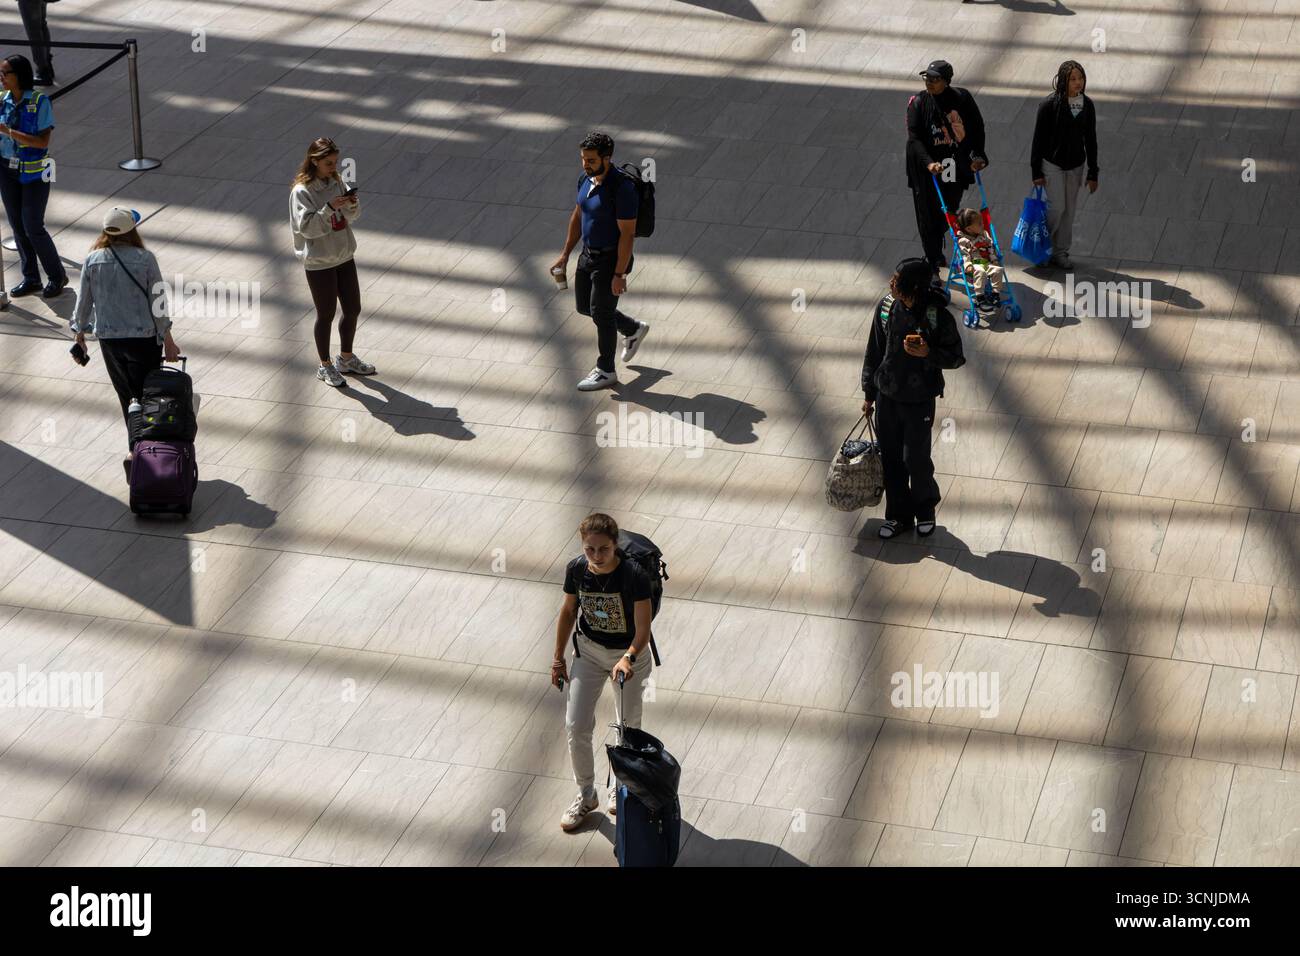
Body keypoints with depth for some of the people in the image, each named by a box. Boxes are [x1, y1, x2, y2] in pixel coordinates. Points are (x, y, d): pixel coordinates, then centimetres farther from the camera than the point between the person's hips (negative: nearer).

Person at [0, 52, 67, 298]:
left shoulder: (40, 102, -14)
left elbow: (43, 141, -20)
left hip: (33, 173, -5)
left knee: (33, 227, -3)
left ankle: (57, 276, 15)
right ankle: (31, 278, 23)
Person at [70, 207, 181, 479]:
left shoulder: (92, 260, -6)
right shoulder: (145, 259, -14)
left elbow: (84, 300, 3)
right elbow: (158, 303, -9)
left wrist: (80, 331, 20)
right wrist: (168, 340, 0)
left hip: (108, 337, 3)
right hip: (143, 337, -3)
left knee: (126, 396, 18)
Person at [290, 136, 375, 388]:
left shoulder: (337, 182, 3)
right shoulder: (301, 191, -17)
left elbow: (352, 216, 9)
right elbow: (307, 227, -22)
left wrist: (352, 205, -13)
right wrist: (330, 208, -30)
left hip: (344, 256, 7)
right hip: (319, 264, -7)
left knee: (353, 310, 14)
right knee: (326, 315, 5)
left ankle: (346, 359, 34)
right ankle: (325, 366, 23)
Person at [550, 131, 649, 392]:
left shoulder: (621, 188, -26)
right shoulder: (586, 179, -1)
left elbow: (627, 233, -23)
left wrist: (619, 274, -22)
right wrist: (565, 255, 12)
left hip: (612, 259, -8)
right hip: (589, 253, 8)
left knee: (601, 313, 1)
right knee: (584, 306, 19)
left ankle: (606, 372, 19)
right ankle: (633, 330, 41)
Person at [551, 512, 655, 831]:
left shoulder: (635, 577, -30)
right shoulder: (576, 569, -18)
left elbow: (643, 631, -26)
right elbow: (569, 611, -1)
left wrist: (628, 658, -46)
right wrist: (558, 659, 5)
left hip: (629, 653, -3)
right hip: (589, 650, 3)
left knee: (628, 727, 14)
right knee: (576, 726, 1)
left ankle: (620, 786, 41)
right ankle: (586, 795, 22)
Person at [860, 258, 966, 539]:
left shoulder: (937, 316, -19)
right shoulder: (886, 307, -7)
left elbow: (956, 358, -8)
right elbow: (874, 352, 5)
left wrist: (928, 353, -27)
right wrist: (869, 393, 10)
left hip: (919, 400, -4)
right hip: (887, 397, 4)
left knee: (915, 459, 4)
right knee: (891, 458, 12)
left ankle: (925, 508, 32)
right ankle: (899, 515, 30)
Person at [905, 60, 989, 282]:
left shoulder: (962, 98, -5)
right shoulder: (918, 103, -11)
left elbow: (977, 127, 6)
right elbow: (914, 138, -16)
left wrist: (978, 155, -7)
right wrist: (928, 163, -29)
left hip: (956, 168, 3)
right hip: (926, 171, -2)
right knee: (928, 217, 3)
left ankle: (937, 250, 43)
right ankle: (933, 265, 14)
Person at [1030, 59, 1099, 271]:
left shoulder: (1087, 105, -2)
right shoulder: (1050, 105, -15)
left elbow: (1090, 140, 6)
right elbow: (1038, 139, -10)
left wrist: (1093, 173, 7)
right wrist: (1036, 172, -9)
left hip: (1076, 165, 4)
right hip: (1052, 164, -4)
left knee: (1069, 210, 9)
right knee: (1056, 207, -7)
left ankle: (1060, 252, 21)